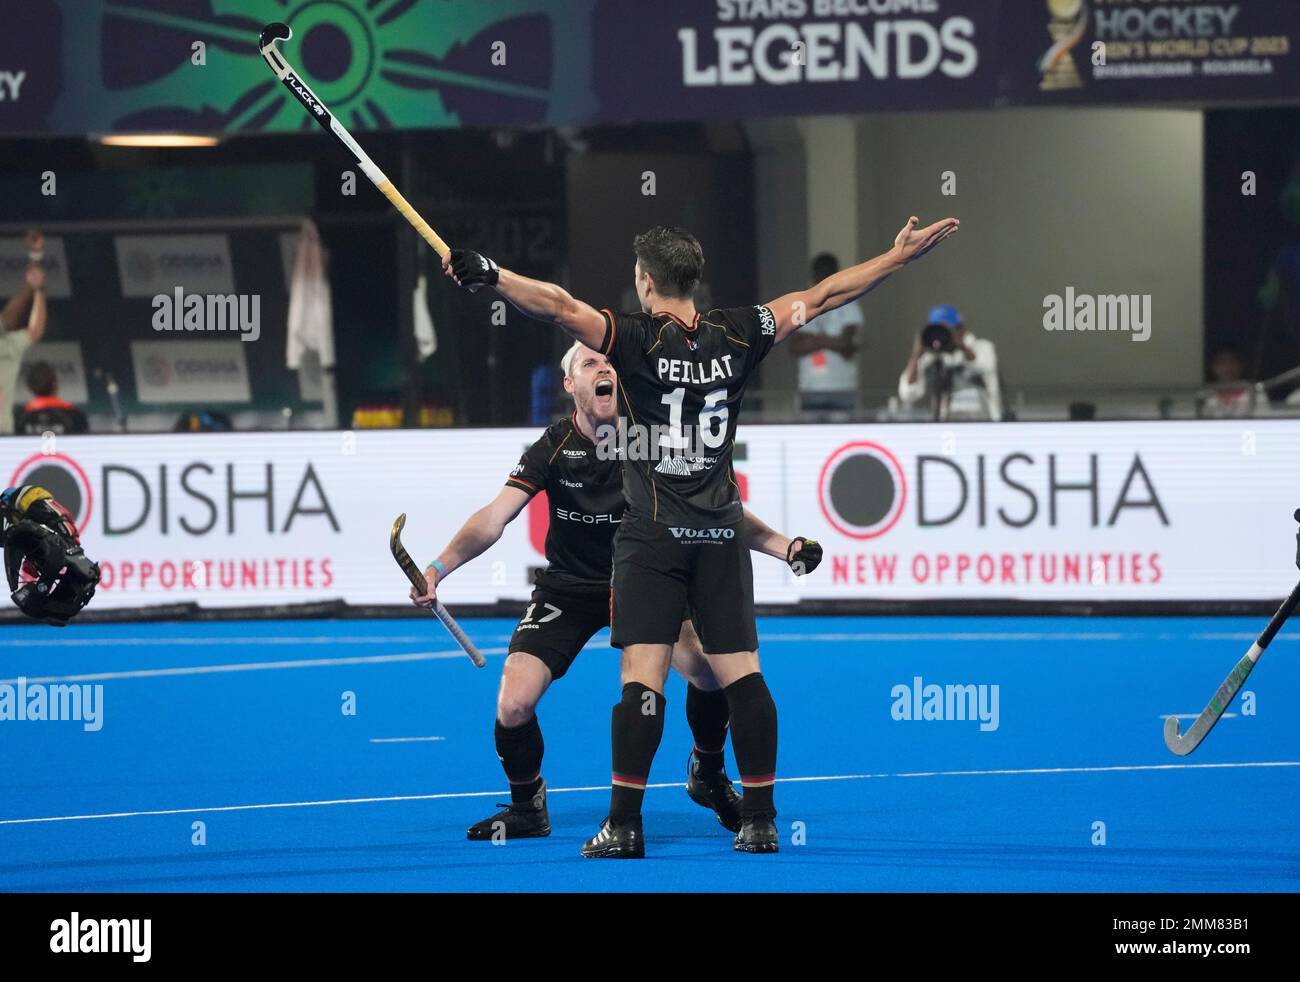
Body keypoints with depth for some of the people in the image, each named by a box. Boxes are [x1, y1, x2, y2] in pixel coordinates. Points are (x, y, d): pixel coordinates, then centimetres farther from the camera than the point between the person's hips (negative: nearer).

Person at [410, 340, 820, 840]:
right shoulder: (554, 447, -16)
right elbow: (494, 518, -22)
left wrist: (783, 546, -24)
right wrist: (438, 568, -37)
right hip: (567, 588, 0)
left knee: (709, 668, -23)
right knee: (513, 705, -17)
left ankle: (707, 776, 8)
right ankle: (527, 810, 12)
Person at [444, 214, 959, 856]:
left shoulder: (638, 340, -8)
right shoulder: (735, 336, 3)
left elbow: (560, 307, -23)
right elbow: (820, 298, 12)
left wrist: (489, 276, -30)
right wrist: (900, 255, 21)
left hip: (652, 537, -4)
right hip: (720, 537, 4)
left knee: (643, 675, -8)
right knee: (740, 674, 6)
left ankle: (625, 827, -11)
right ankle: (760, 822, 7)